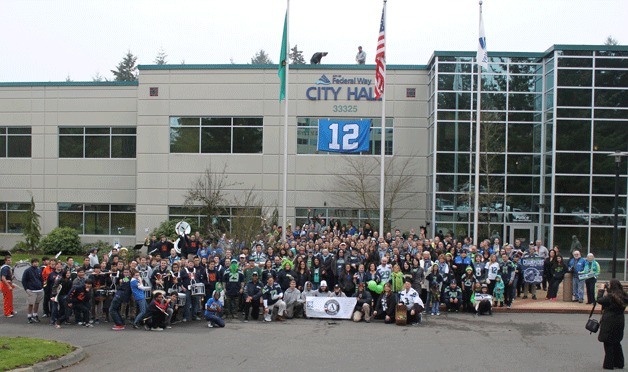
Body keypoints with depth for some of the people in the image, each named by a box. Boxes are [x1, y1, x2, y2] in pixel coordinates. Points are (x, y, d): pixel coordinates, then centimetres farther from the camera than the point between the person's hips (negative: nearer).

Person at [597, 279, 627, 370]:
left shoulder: (610, 297, -19)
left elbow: (599, 300, -10)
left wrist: (601, 290, 0)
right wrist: (607, 291, 11)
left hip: (609, 323, -7)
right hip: (619, 322, 7)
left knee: (608, 344, 2)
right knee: (616, 343, 17)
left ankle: (609, 364, 5)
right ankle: (619, 363, 23)